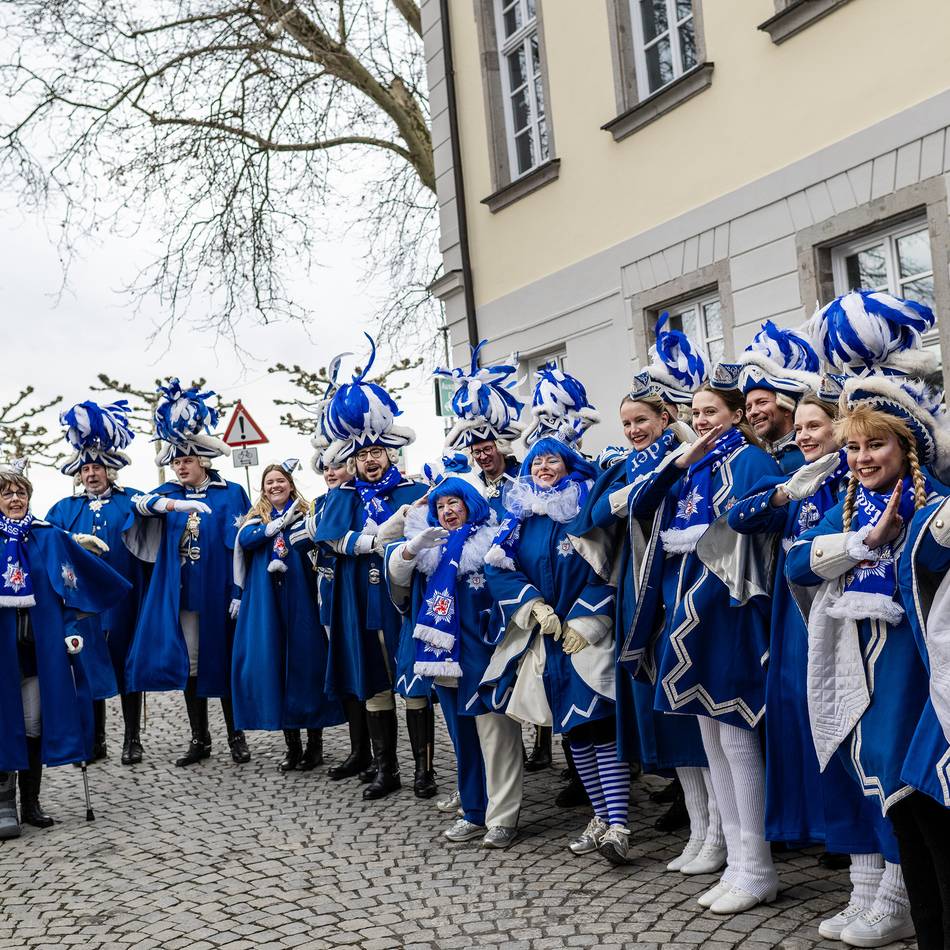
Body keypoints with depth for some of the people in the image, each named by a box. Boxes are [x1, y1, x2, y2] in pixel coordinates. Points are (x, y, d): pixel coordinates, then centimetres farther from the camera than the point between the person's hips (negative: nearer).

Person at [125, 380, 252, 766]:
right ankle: (199, 739, 18)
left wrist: (240, 591, -10)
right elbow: (141, 502, -12)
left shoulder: (231, 494, 0)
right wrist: (176, 504, -31)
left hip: (217, 592, -3)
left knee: (223, 662, 3)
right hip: (179, 593, 3)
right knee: (189, 665, 7)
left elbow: (241, 545, -3)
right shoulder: (170, 492, 10)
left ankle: (236, 737, 16)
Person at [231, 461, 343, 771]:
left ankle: (315, 740, 11)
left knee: (306, 662, -2)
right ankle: (292, 745, 9)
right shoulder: (257, 517, 13)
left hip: (300, 599, -2)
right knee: (273, 664, -1)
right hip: (267, 602, 2)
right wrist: (280, 523, -18)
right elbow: (245, 539, -8)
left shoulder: (305, 513, 8)